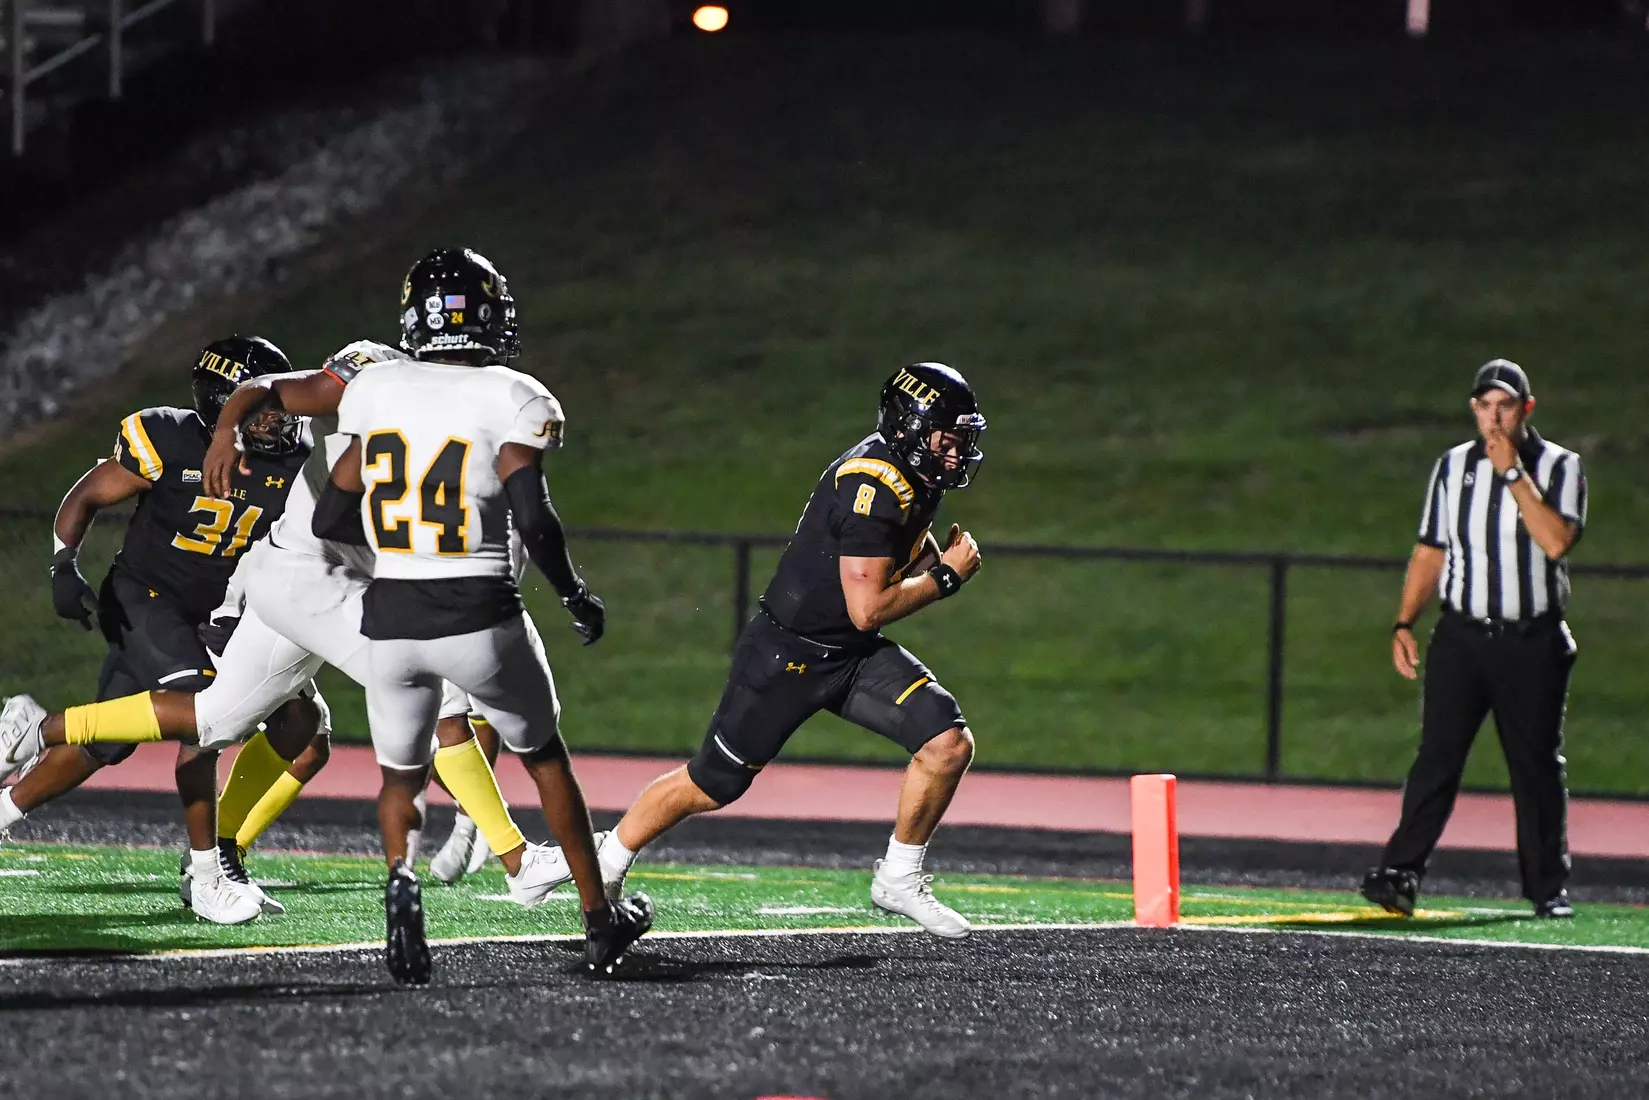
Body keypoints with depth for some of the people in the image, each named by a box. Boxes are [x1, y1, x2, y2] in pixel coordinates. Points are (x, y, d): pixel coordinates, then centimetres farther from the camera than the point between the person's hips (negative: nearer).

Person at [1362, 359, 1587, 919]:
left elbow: (1556, 541, -18)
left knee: (1538, 766, 4)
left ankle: (1548, 888, 13)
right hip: (1462, 636, 2)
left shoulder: (1560, 467, -1)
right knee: (1437, 756, -9)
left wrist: (1513, 472, -17)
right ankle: (1400, 873, -15)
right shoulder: (1452, 467, 10)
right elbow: (1430, 552, 15)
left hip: (1533, 642, -2)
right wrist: (1404, 623, 6)